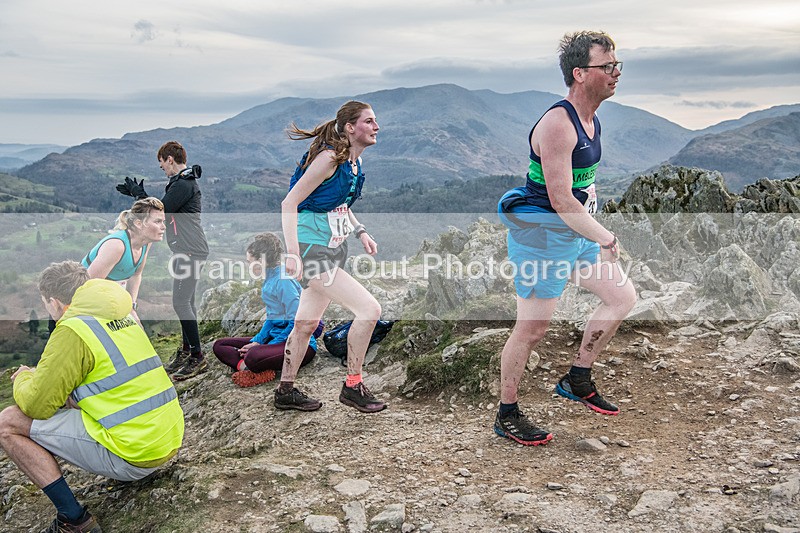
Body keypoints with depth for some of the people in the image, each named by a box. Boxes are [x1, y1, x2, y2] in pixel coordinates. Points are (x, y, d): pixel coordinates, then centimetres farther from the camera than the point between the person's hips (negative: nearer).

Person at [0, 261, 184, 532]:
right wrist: (42, 376, 23)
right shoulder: (123, 316, 14)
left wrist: (24, 379, 14)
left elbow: (37, 405, -8)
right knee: (75, 396, 32)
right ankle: (144, 469, 20)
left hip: (133, 455, -9)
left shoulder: (73, 329, -11)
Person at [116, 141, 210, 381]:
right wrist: (138, 193, 20)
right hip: (184, 251, 11)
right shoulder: (180, 182, 16)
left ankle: (197, 358, -5)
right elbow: (164, 208, 24)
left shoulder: (184, 185, -18)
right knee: (186, 302, 15)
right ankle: (187, 349, 25)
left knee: (180, 302, -10)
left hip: (191, 251, -11)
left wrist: (138, 193, -5)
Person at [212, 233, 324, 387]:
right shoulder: (270, 279, 12)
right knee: (219, 345, 3)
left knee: (253, 357, -40)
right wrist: (256, 341, 4)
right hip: (276, 337, 10)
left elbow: (296, 322, -21)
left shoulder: (284, 280, -16)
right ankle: (244, 365, -20)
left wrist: (266, 346, -16)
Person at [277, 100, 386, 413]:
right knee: (369, 309, -13)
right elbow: (289, 203, -19)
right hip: (312, 249, -9)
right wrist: (292, 254, -26)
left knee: (307, 323, 16)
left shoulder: (354, 161, 9)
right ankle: (352, 387, 1)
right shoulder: (330, 157, -18)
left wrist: (360, 232, 12)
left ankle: (286, 391, 30)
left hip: (333, 249, 9)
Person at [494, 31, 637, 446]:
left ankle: (577, 380, 23)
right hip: (542, 234, -10)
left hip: (575, 231, 10)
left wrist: (598, 233, 18)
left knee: (622, 296, 11)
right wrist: (607, 240, -18)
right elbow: (560, 201, -25)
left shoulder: (590, 119, 9)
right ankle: (506, 416, 15)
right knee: (532, 328, -2)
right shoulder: (557, 125, -22)